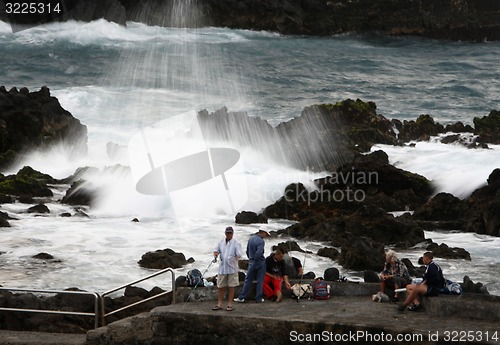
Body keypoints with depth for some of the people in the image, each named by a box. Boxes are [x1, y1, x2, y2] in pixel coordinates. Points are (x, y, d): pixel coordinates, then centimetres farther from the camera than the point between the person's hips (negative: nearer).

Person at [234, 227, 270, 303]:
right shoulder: (261, 241, -17)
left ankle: (241, 297, 8)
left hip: (251, 263, 5)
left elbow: (247, 251, 13)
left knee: (248, 280, 10)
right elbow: (259, 253, -26)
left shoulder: (251, 238, 5)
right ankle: (259, 298, 9)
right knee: (260, 281, 6)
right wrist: (255, 259, -9)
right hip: (260, 263, -5)